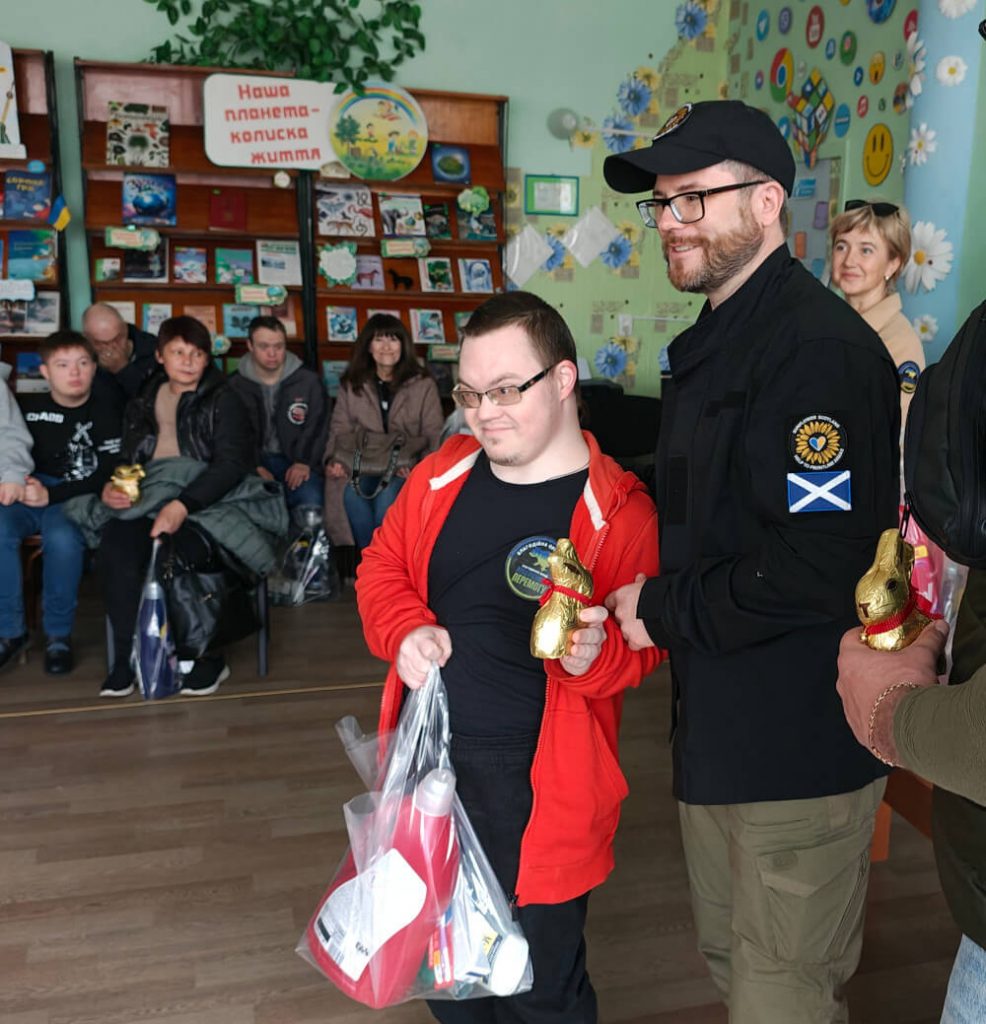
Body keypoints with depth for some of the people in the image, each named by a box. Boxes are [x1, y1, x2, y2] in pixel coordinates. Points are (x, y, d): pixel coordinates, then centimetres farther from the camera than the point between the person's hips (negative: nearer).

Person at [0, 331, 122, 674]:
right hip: (29, 493, 3)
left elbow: (106, 475, -4)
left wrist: (52, 495, -16)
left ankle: (59, 635, -14)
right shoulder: (28, 406, 14)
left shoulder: (107, 411, 3)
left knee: (61, 538, -36)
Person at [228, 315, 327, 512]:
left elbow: (317, 427, 5)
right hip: (253, 462, 0)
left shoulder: (308, 381, 6)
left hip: (296, 461, 0)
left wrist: (305, 462, -11)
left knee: (310, 499, -31)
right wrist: (254, 466, -15)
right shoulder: (235, 385, 5)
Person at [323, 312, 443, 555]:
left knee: (387, 496, -33)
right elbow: (339, 428, 9)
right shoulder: (351, 385, 12)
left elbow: (434, 435, 1)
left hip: (406, 469, -2)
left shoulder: (423, 384, 5)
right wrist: (334, 460, -11)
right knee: (351, 493, -31)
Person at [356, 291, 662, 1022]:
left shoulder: (617, 510, -13)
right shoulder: (442, 474, 2)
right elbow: (382, 566, 11)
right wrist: (404, 631, -9)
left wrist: (596, 656, -32)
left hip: (535, 782, -5)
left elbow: (643, 645, -9)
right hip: (426, 757, 5)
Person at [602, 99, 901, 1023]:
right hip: (717, 724, 10)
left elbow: (815, 568, -29)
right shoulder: (713, 344, 12)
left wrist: (662, 611, -17)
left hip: (799, 741, -9)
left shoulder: (818, 347, -20)